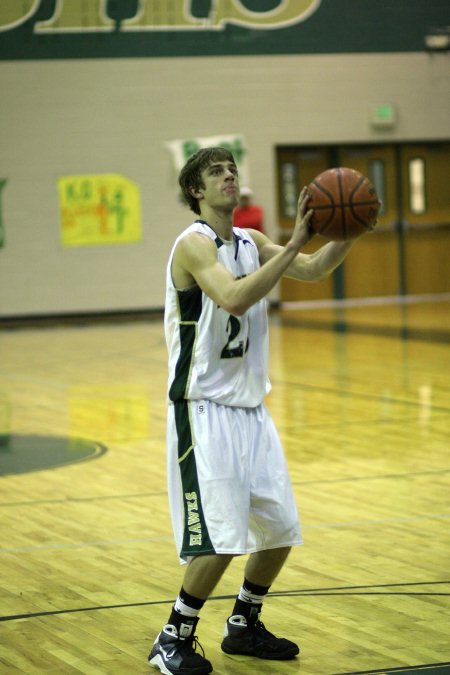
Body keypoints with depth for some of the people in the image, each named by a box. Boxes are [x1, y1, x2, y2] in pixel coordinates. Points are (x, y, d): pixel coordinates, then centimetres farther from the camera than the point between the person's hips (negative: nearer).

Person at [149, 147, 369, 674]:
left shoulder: (251, 243, 10)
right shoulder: (194, 243, -15)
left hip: (250, 408, 8)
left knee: (280, 529, 12)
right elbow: (234, 298, -31)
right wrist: (294, 244, -32)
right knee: (220, 540, -13)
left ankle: (243, 627, 29)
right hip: (204, 411, -8)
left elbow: (313, 270, 5)